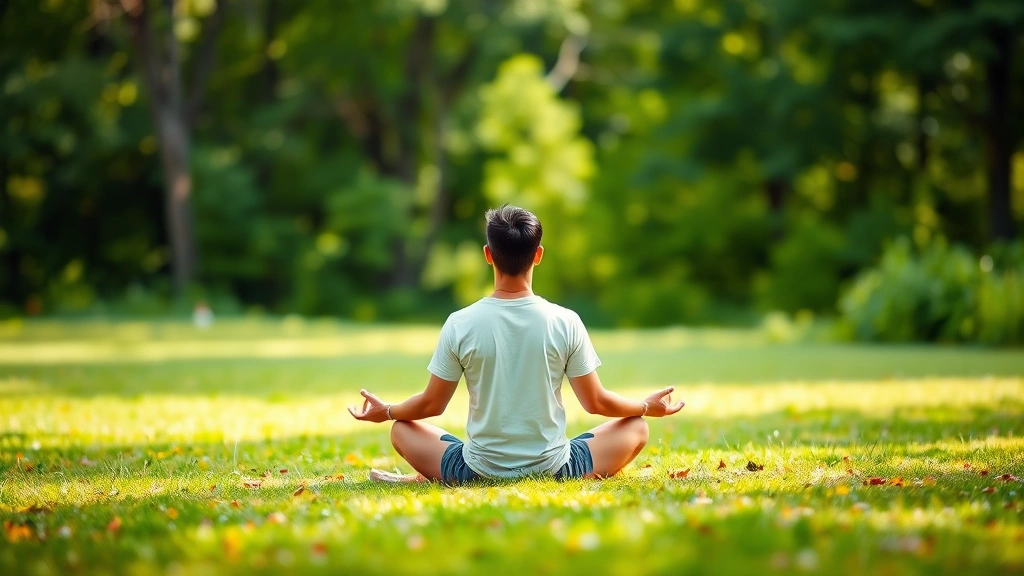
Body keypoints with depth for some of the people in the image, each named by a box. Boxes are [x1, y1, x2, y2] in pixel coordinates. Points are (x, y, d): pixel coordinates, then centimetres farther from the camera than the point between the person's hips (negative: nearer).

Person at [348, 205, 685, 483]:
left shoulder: (460, 324, -12)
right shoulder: (566, 322, -11)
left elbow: (432, 404, -2)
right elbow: (595, 403, -3)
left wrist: (385, 412, 19)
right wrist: (648, 406, 16)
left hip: (479, 471, 2)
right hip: (553, 469, -1)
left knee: (402, 429, 25)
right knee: (635, 427, 18)